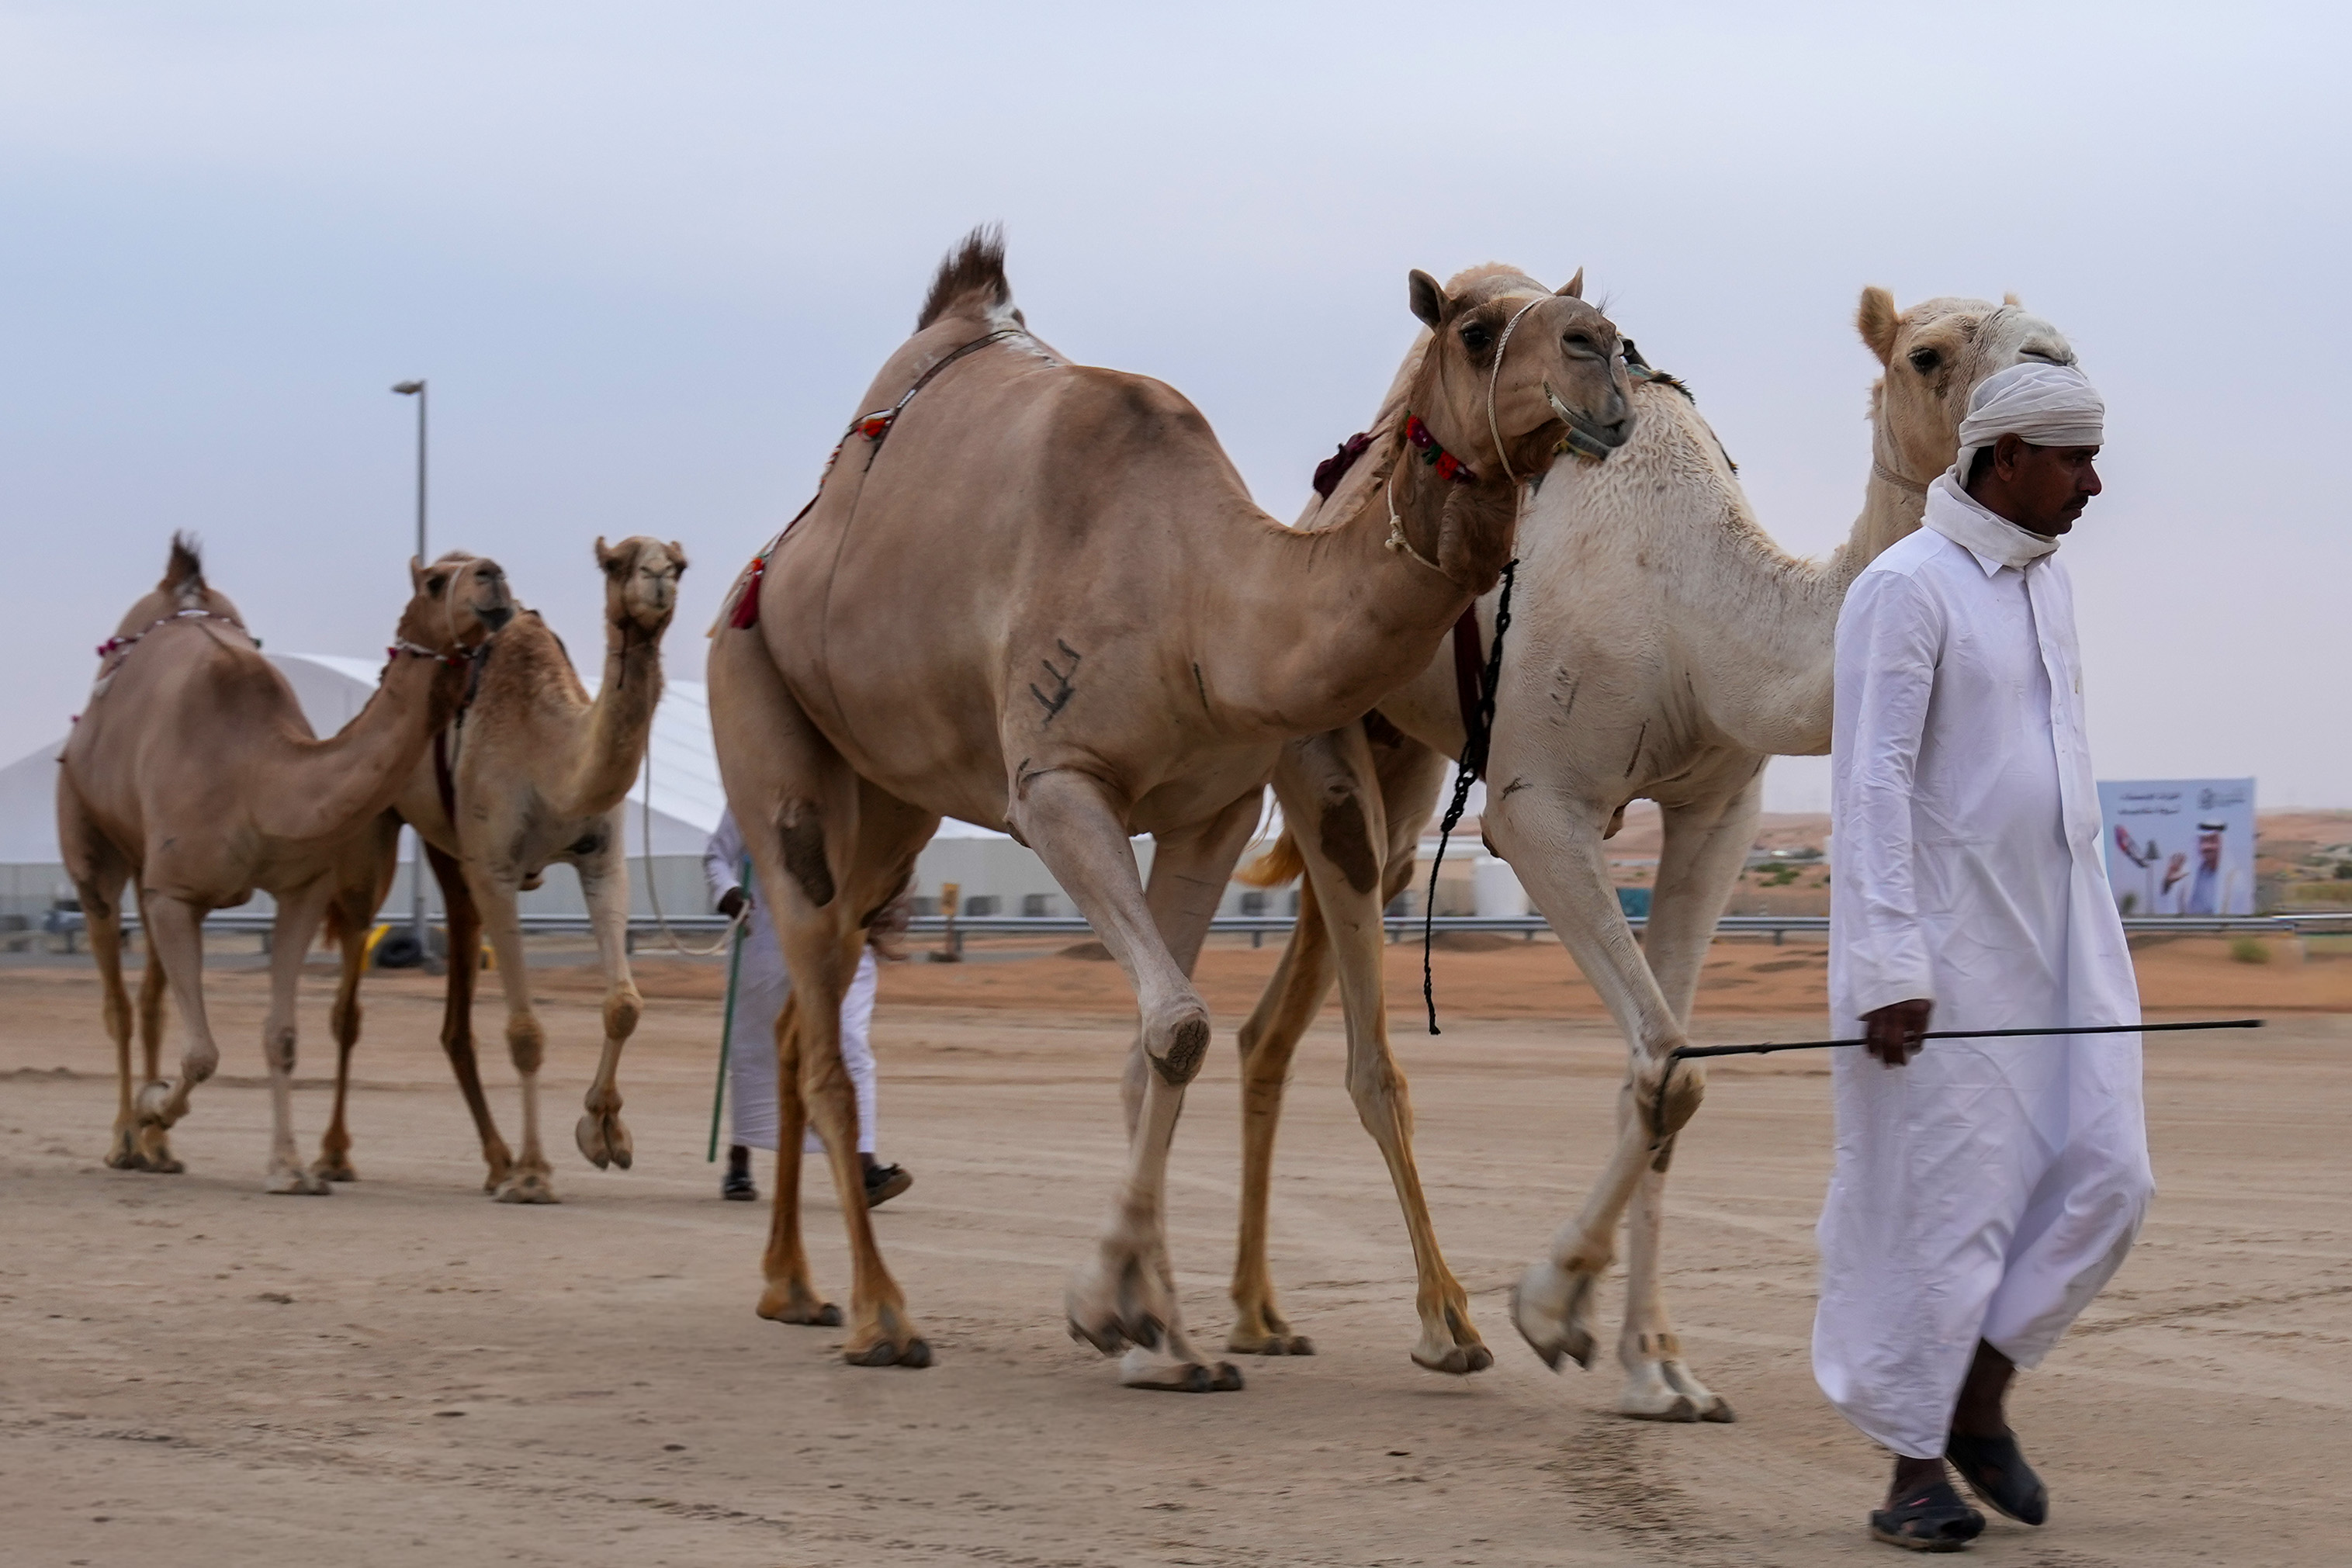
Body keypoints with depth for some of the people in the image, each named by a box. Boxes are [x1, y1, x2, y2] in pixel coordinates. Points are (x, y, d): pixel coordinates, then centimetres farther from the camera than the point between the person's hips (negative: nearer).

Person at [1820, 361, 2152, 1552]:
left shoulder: (2045, 582, 13)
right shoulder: (1906, 588, -12)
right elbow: (1871, 782, -17)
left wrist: (2092, 929, 19)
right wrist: (1890, 966, -22)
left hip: (2065, 940, 8)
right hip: (1950, 952, -8)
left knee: (2104, 1177, 3)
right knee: (1942, 1205, -3)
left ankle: (1979, 1403, 18)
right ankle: (1915, 1470, 8)